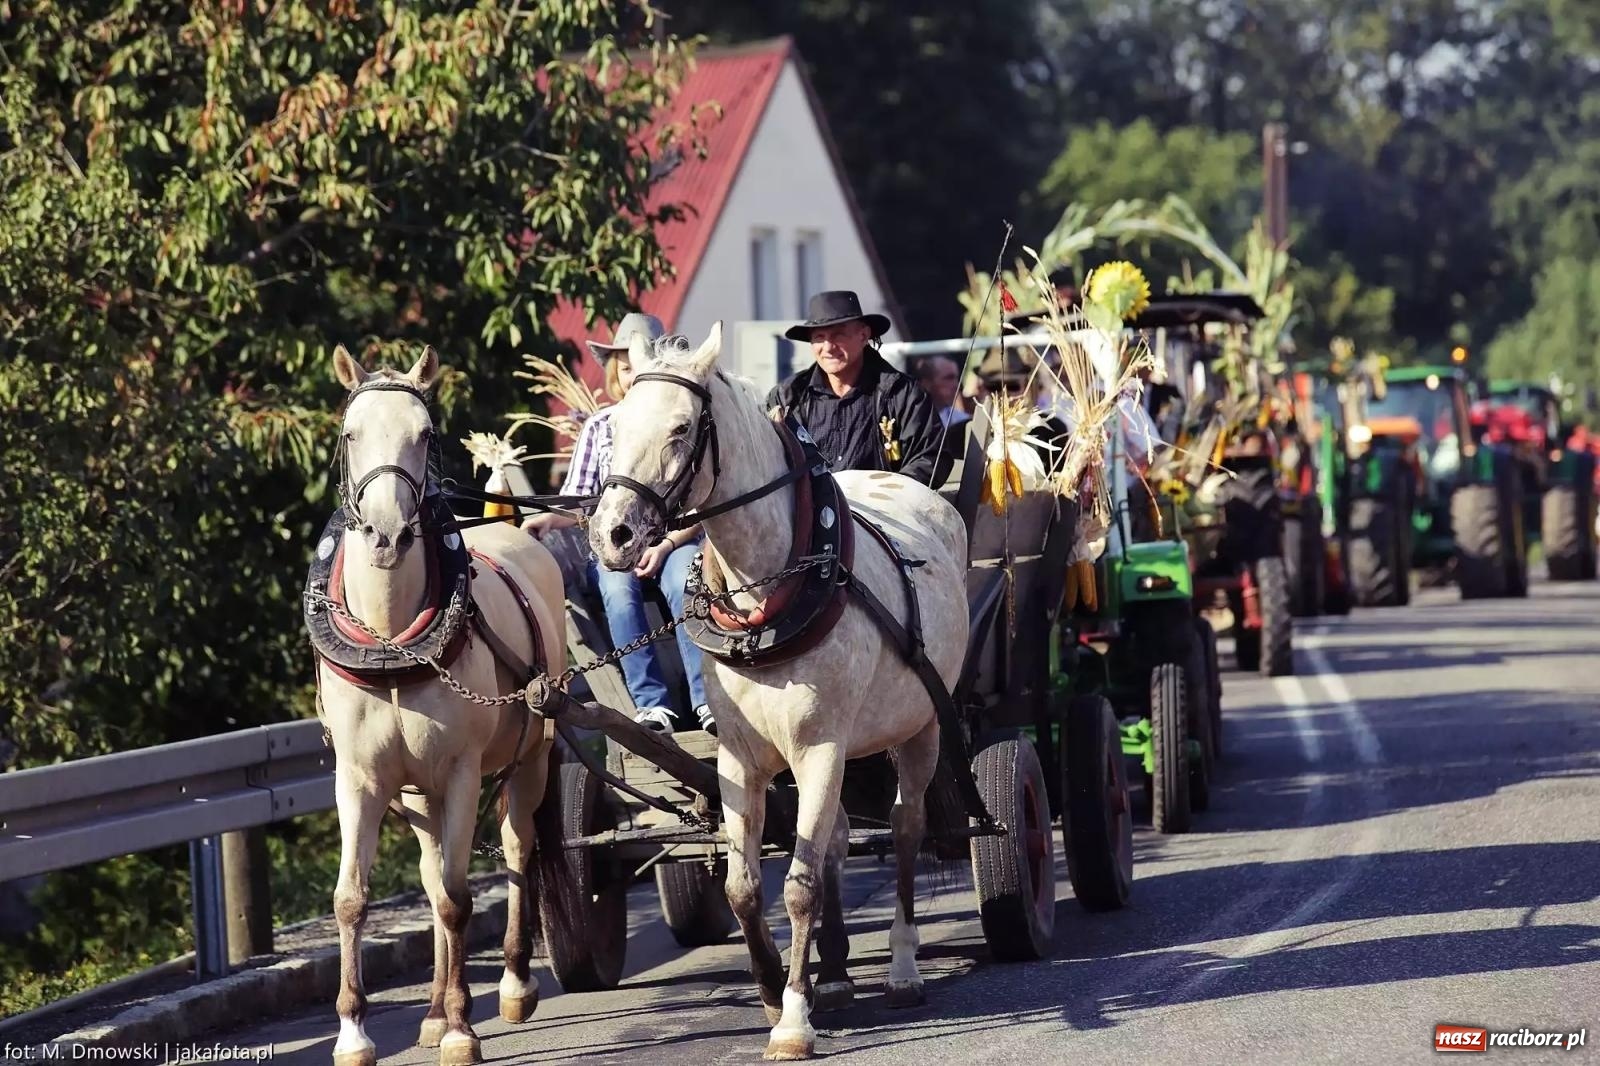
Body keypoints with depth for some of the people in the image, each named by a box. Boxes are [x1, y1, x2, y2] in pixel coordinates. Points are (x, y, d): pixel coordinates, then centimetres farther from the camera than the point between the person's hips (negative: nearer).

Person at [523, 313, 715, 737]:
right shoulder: (599, 426, 12)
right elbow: (578, 501, 11)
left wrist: (667, 545, -15)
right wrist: (548, 519, -12)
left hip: (677, 538, -2)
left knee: (684, 582, -35)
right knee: (619, 590, -32)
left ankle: (708, 700, -40)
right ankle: (652, 704, -36)